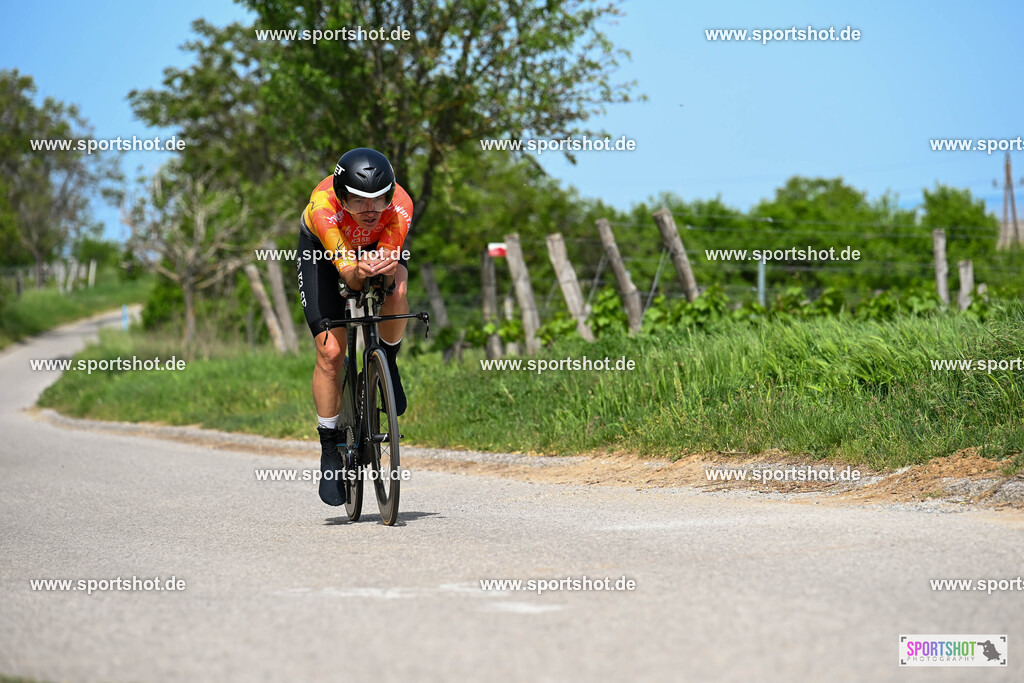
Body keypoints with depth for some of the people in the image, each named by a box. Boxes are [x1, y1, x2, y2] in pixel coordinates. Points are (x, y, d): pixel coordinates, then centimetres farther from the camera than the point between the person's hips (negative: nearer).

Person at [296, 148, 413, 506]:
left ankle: (388, 364, -4)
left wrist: (385, 266, -57)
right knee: (330, 352, -11)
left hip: (378, 244, 1)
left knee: (396, 289, -34)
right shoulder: (323, 207, -41)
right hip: (322, 247, -1)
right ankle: (330, 451, 4)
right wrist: (359, 271, -61)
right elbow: (349, 275, -39)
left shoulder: (400, 206, -36)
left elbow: (388, 266, -33)